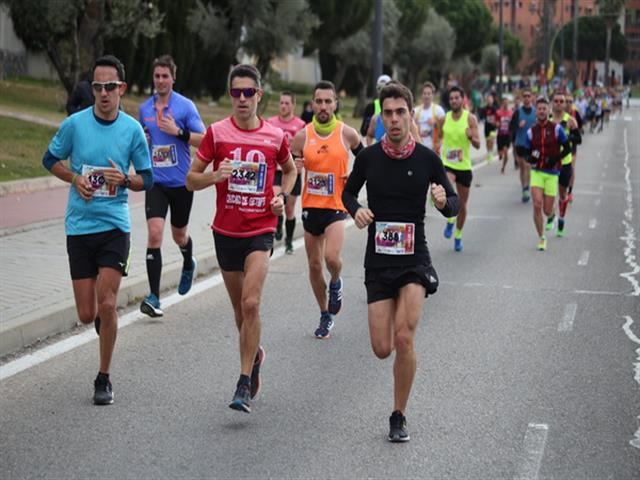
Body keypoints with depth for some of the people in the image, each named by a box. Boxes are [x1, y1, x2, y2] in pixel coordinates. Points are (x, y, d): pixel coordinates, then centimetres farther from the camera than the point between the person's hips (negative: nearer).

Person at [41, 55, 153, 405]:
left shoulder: (132, 129, -2)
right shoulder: (74, 124, -3)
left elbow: (147, 179, 7)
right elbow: (50, 159, 11)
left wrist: (125, 179, -15)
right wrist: (75, 179, -7)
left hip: (115, 226, -1)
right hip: (79, 227, 1)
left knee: (107, 305, -11)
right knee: (87, 315, 1)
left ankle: (104, 379, 7)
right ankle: (104, 321, 40)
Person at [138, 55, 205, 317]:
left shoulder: (185, 106, -6)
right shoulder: (145, 108, 6)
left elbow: (203, 139, -9)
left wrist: (178, 131, -21)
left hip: (181, 181, -2)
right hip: (155, 180, 2)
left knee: (179, 235, 14)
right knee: (154, 234, -13)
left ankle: (188, 265, 51)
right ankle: (154, 296, -14)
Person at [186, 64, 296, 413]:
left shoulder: (275, 136, 1)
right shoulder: (216, 133, -2)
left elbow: (290, 169, 21)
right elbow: (191, 180, 1)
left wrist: (283, 196, 3)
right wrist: (216, 175, -19)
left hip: (261, 230, -1)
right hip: (226, 231, 2)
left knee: (251, 303, -17)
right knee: (240, 307, 12)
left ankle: (244, 385, -11)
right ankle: (255, 354, 42)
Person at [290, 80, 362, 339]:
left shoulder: (347, 134, -5)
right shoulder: (302, 136, -2)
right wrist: (294, 167, -16)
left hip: (337, 205, -3)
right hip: (310, 206, 3)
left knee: (331, 257, -23)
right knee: (314, 265, 9)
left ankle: (336, 284, 13)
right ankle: (325, 316, 28)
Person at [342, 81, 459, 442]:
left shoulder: (428, 158, -3)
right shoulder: (368, 157, 0)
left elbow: (453, 206, 5)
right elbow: (348, 192, 16)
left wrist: (444, 201, -19)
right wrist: (356, 210, -7)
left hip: (415, 259, -2)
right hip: (378, 261, 2)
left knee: (404, 339, -18)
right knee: (382, 349, -2)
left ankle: (399, 416, 1)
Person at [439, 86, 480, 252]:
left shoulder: (470, 118, -7)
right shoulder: (444, 119, 1)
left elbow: (478, 145, -12)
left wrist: (471, 137, -32)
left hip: (464, 166, 0)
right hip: (446, 164, 0)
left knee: (462, 204, 11)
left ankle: (458, 236, 33)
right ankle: (450, 219, -2)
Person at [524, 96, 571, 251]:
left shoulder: (556, 128, -3)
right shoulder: (531, 131, 3)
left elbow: (567, 148, 1)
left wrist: (556, 158, -15)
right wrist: (530, 158, -12)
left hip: (552, 173, -1)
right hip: (536, 172, 1)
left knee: (547, 210, 0)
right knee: (537, 205, -15)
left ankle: (552, 216, 41)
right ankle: (541, 238, 1)